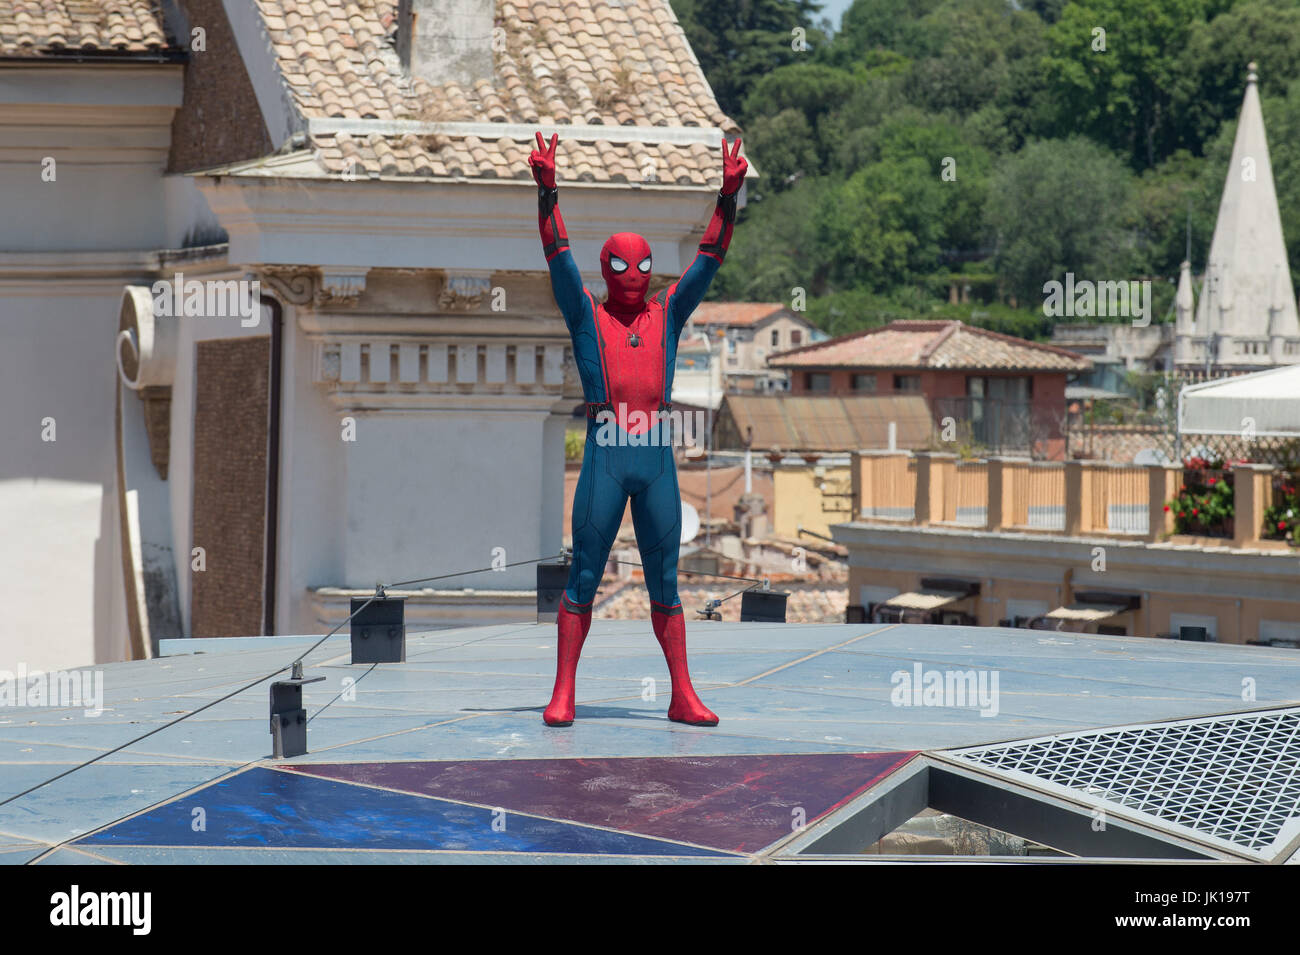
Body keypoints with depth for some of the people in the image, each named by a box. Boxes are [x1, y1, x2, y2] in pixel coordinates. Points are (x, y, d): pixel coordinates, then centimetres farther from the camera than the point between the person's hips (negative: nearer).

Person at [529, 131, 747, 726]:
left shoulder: (668, 315, 13)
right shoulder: (588, 316, 7)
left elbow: (709, 259, 7)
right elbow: (558, 257, -4)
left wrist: (728, 197, -5)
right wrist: (547, 192, -16)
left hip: (657, 458, 3)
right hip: (604, 456, -3)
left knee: (665, 581, 7)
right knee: (583, 577, -1)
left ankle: (682, 695, 9)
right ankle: (563, 694, 1)